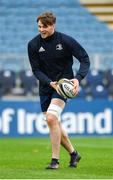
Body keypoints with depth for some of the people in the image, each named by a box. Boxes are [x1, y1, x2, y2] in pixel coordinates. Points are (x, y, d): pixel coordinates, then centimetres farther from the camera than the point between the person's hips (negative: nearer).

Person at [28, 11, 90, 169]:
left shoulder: (66, 41, -13)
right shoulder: (33, 45, -6)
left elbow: (85, 59, -9)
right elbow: (36, 70, -6)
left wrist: (78, 78, -25)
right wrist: (50, 83, -23)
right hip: (46, 86, 4)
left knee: (51, 118, -22)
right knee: (54, 124, 7)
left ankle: (55, 160, -14)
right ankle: (73, 153, 29)